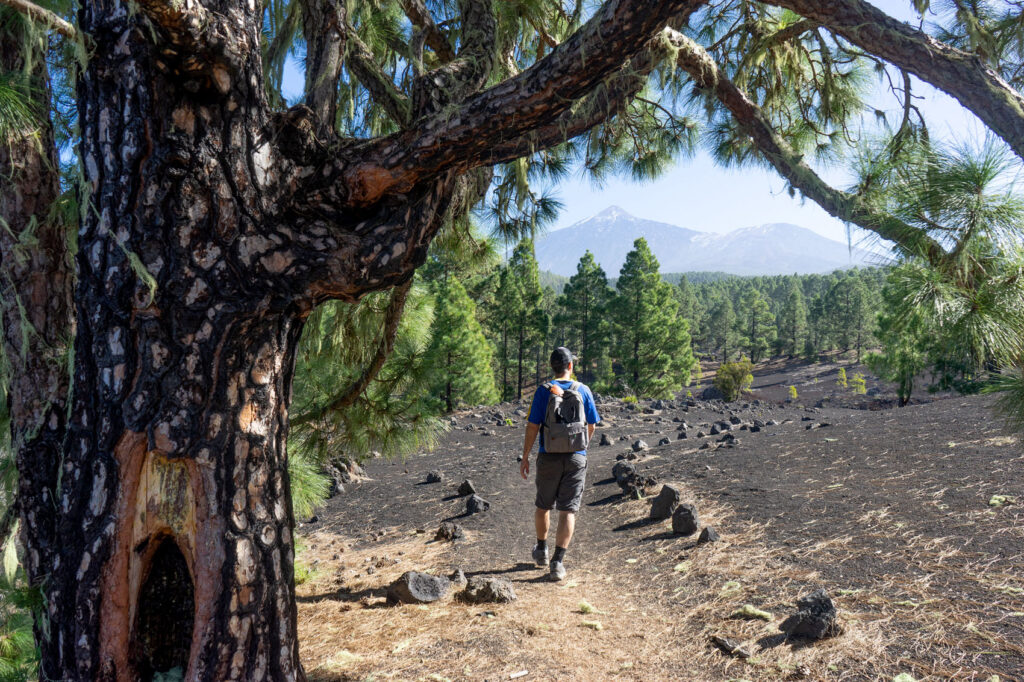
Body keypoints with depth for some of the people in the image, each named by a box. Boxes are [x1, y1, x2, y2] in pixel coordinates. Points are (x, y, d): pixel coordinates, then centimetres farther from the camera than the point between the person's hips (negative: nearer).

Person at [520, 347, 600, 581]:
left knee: (543, 505, 18)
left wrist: (525, 457, 0)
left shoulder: (544, 391, -6)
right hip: (576, 457, 1)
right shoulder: (583, 390, 0)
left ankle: (541, 550, 35)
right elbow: (591, 426, 7)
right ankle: (558, 562, -3)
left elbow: (532, 426, -8)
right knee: (568, 510, 3)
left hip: (549, 457, 0)